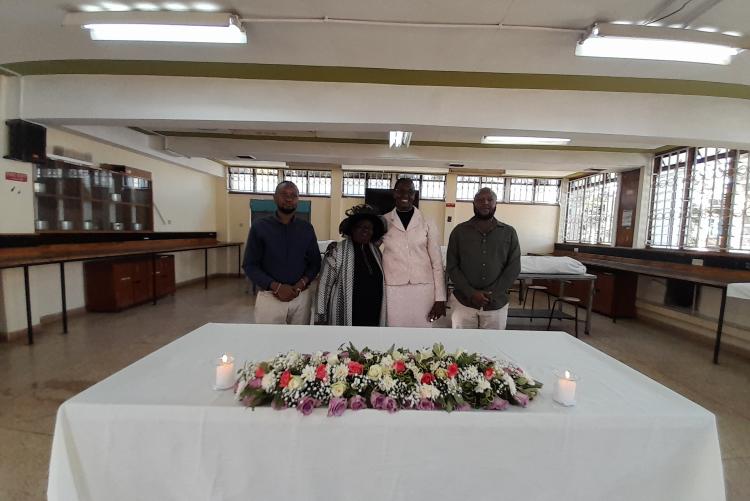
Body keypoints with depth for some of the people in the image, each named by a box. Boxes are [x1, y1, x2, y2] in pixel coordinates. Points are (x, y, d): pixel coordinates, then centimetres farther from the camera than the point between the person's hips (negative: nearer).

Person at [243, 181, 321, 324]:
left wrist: (301, 284, -11)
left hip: (301, 297, 2)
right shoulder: (259, 227, -1)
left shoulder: (307, 228, 5)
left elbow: (315, 262, 7)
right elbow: (250, 265, -3)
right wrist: (276, 287, -16)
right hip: (269, 297, -2)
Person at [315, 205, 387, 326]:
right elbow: (325, 284, -7)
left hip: (373, 316, 5)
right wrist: (321, 316, -7)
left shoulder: (376, 251, 8)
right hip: (346, 315, -5)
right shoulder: (338, 251, -7)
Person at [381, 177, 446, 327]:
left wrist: (440, 298, -2)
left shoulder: (427, 223, 2)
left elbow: (437, 262, 2)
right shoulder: (383, 222, 3)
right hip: (393, 290, 0)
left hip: (423, 290, 0)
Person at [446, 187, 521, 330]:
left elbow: (514, 267, 0)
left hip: (496, 304, 1)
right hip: (463, 302, 0)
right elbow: (452, 267, -2)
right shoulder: (459, 231, 1)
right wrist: (471, 293, -13)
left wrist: (492, 294, -11)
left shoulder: (509, 233, 4)